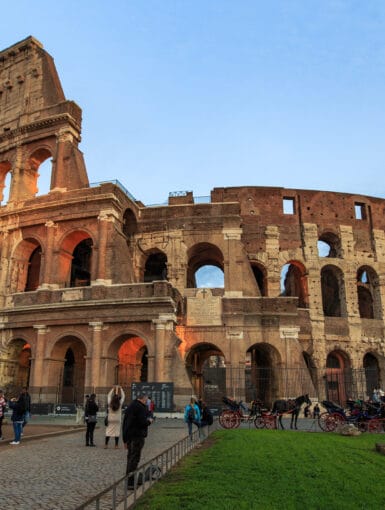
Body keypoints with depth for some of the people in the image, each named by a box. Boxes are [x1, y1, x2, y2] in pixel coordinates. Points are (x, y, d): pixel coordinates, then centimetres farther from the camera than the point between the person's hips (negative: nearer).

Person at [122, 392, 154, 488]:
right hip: (137, 436, -9)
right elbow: (143, 422, -21)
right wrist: (149, 421, -1)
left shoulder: (129, 407, 17)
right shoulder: (141, 407, -13)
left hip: (129, 436, 9)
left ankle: (128, 479, 25)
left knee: (130, 457, 17)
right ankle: (130, 482, -4)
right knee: (134, 458, -5)